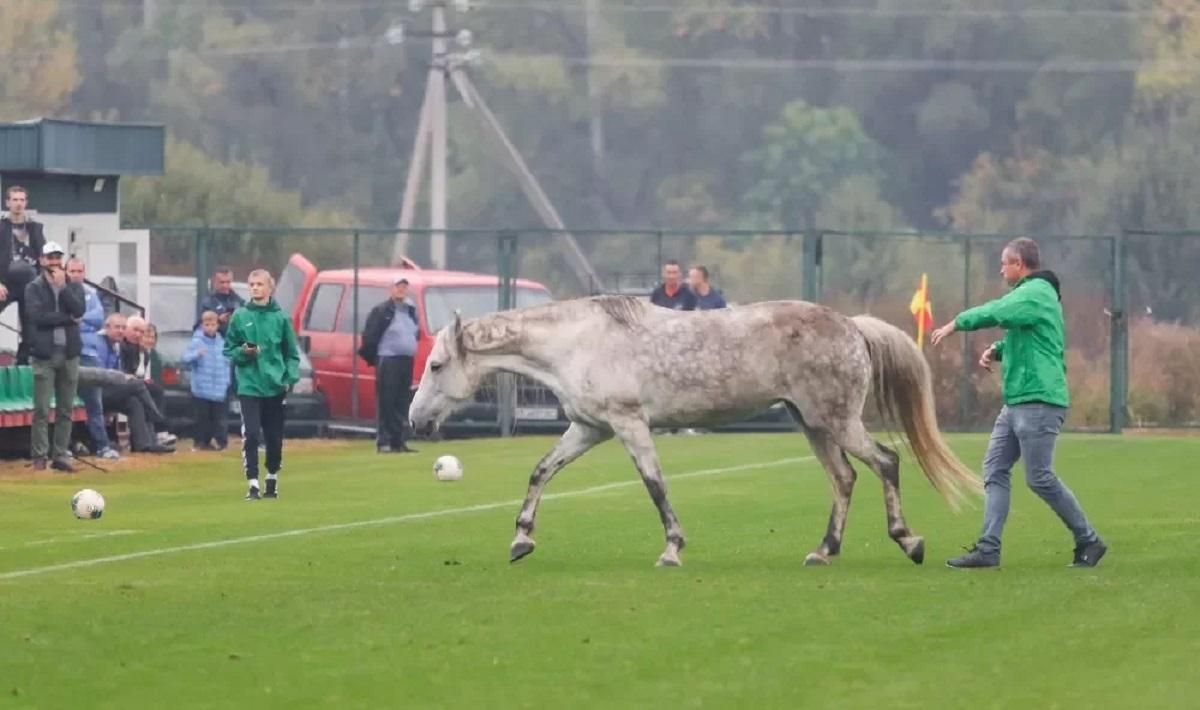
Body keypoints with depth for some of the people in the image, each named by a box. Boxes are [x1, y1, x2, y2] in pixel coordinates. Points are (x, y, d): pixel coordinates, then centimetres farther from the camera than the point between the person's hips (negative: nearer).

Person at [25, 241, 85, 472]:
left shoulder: (73, 286, 11)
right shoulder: (34, 288, 3)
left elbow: (79, 310, -6)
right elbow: (37, 316, -11)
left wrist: (62, 286, -11)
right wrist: (68, 318, -8)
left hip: (69, 352, 3)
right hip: (44, 353, -3)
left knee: (66, 409, 4)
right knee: (42, 409, -6)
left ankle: (60, 455, 9)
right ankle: (39, 456, -2)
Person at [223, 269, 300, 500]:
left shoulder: (280, 317, 2)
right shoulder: (240, 316, 0)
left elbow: (292, 353, 7)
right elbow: (229, 350, 6)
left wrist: (291, 377, -7)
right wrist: (242, 353, -15)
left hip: (275, 386, 1)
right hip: (249, 385, -1)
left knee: (275, 437, 9)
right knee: (250, 435, -11)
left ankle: (272, 480, 28)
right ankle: (253, 485, -8)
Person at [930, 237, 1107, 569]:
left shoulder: (1035, 293, -13)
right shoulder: (1034, 293, 19)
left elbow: (994, 313, -24)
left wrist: (955, 323, -11)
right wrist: (997, 350, 7)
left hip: (1039, 402, -10)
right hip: (1017, 402, 10)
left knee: (1040, 478, -6)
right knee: (994, 470, 5)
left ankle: (1089, 541, 5)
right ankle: (988, 548, 3)